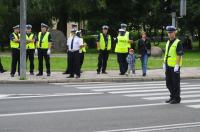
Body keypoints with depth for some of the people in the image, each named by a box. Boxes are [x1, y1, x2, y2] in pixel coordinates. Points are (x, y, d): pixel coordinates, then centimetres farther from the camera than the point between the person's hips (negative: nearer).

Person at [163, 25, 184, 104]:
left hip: (175, 66, -8)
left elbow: (179, 55, -15)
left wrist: (177, 65, -20)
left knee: (175, 83, -1)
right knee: (168, 83, 12)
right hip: (168, 66, 8)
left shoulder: (178, 43, -10)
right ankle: (172, 97, 24)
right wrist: (164, 64, 14)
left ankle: (177, 98, 7)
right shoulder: (168, 42, 14)